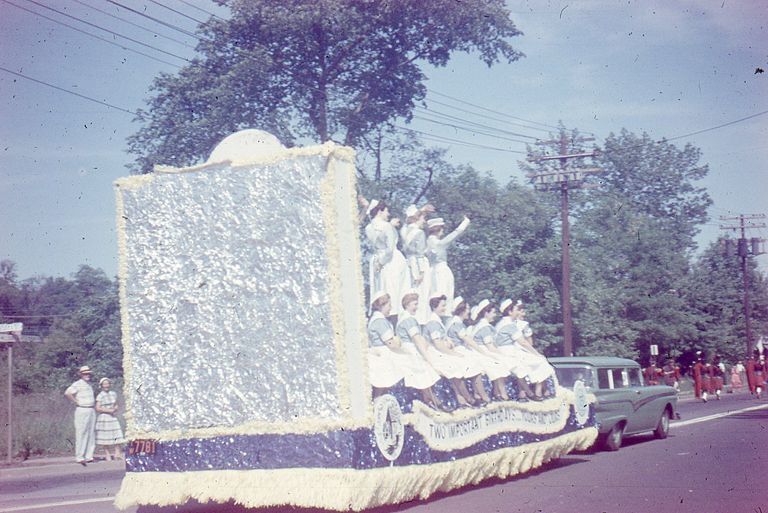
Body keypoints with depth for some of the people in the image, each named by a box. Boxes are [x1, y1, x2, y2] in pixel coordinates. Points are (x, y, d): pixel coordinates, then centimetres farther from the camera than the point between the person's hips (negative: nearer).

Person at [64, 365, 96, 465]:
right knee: (81, 434, -9)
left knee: (91, 434, 8)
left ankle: (88, 456, 13)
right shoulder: (78, 384, -7)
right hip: (82, 411, -8)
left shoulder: (89, 385, 19)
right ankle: (79, 457, -9)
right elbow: (67, 393, -21)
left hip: (91, 411, 8)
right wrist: (76, 402, -15)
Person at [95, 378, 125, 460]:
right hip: (103, 418, -5)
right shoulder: (100, 396, -7)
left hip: (112, 417, 5)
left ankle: (117, 454, 2)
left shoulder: (113, 394, 10)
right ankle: (107, 455, 6)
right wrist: (108, 410, -15)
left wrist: (116, 408, 0)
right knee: (105, 438, -1)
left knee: (117, 436, -3)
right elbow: (98, 408, -12)